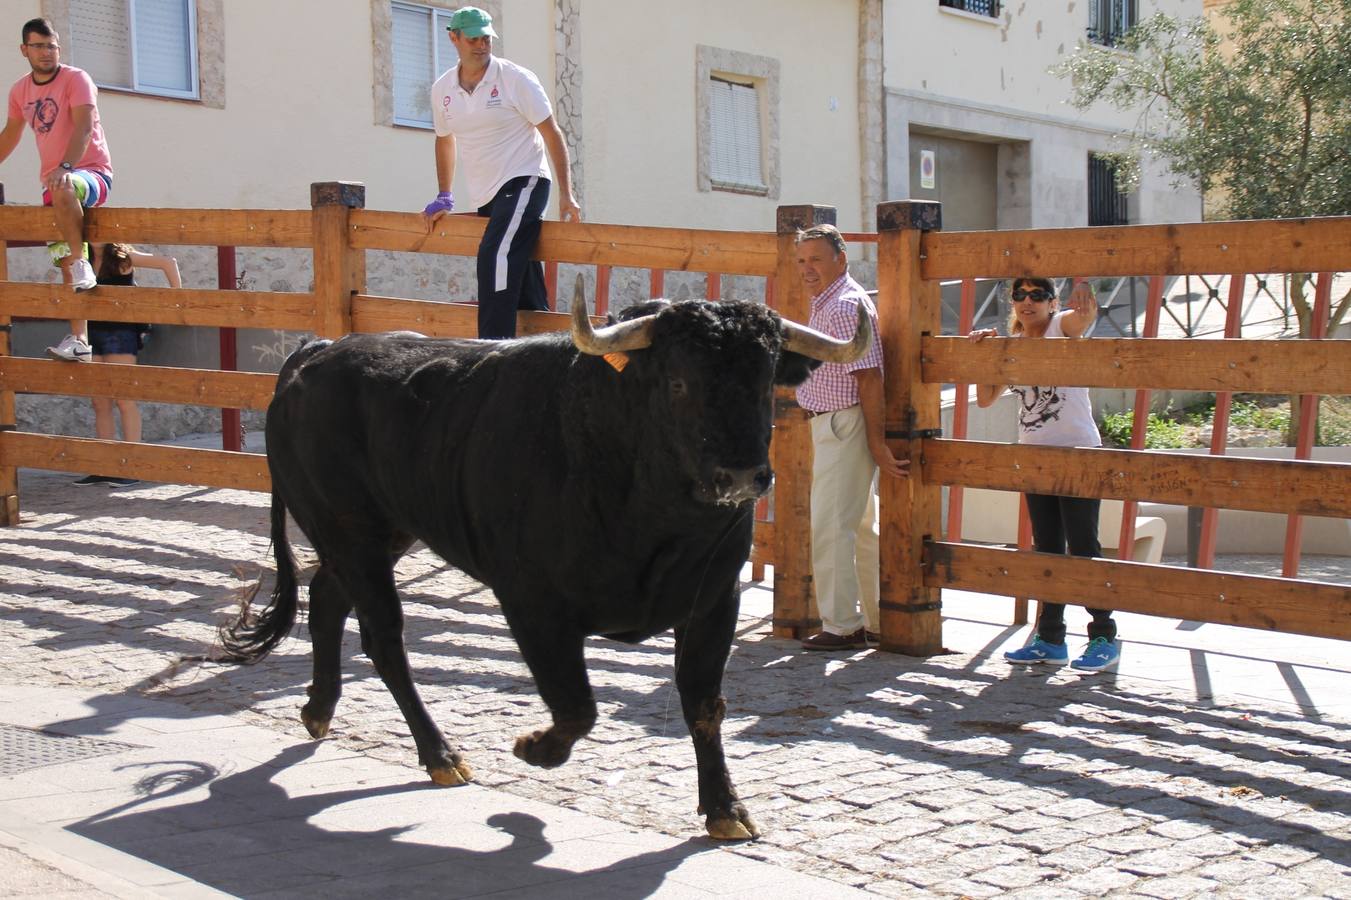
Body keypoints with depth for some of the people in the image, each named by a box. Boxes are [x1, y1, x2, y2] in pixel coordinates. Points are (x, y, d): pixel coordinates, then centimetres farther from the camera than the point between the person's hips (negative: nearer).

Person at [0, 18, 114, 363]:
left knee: (64, 190, -42)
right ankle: (79, 341, 3)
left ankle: (82, 263, -28)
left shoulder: (76, 79, -9)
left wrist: (66, 167, -38)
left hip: (92, 172, -6)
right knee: (66, 268, 2)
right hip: (55, 179, 6)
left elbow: (84, 126, -24)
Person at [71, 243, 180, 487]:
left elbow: (168, 263, -8)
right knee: (100, 403, 7)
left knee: (124, 400, -8)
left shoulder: (122, 257, -4)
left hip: (120, 332, -6)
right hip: (92, 332, 6)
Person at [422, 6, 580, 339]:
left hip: (523, 182, -6)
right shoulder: (442, 89, 8)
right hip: (485, 198, 6)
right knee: (525, 292, 10)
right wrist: (443, 197, 20)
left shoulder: (516, 79, -7)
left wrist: (566, 195, -11)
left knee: (495, 258, -26)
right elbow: (445, 139, 24)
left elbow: (552, 134, -6)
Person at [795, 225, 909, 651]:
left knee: (831, 527, -8)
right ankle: (876, 621, 22)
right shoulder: (825, 304, 17)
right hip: (830, 425, 11)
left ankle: (841, 626, -2)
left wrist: (877, 441, -22)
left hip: (844, 425, -11)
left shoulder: (846, 305, -16)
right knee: (861, 527, 14)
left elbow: (869, 377, -21)